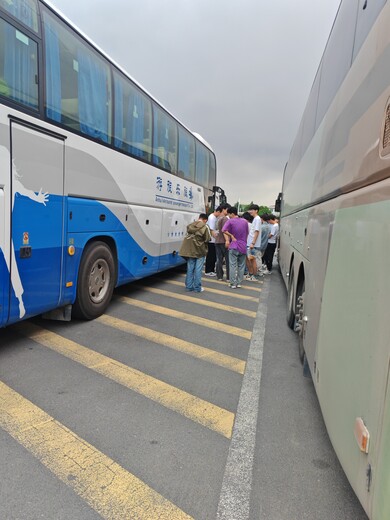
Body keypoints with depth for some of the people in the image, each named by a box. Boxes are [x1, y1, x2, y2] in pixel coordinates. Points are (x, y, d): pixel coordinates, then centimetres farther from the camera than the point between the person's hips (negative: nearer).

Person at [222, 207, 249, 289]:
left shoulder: (230, 221, -7)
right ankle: (239, 283, 13)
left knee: (233, 265, 0)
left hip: (234, 246, -4)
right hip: (243, 247, 4)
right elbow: (247, 233, 15)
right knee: (241, 265, 10)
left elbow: (224, 230, -20)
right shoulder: (245, 222, 7)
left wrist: (231, 236, -10)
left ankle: (233, 283, 0)